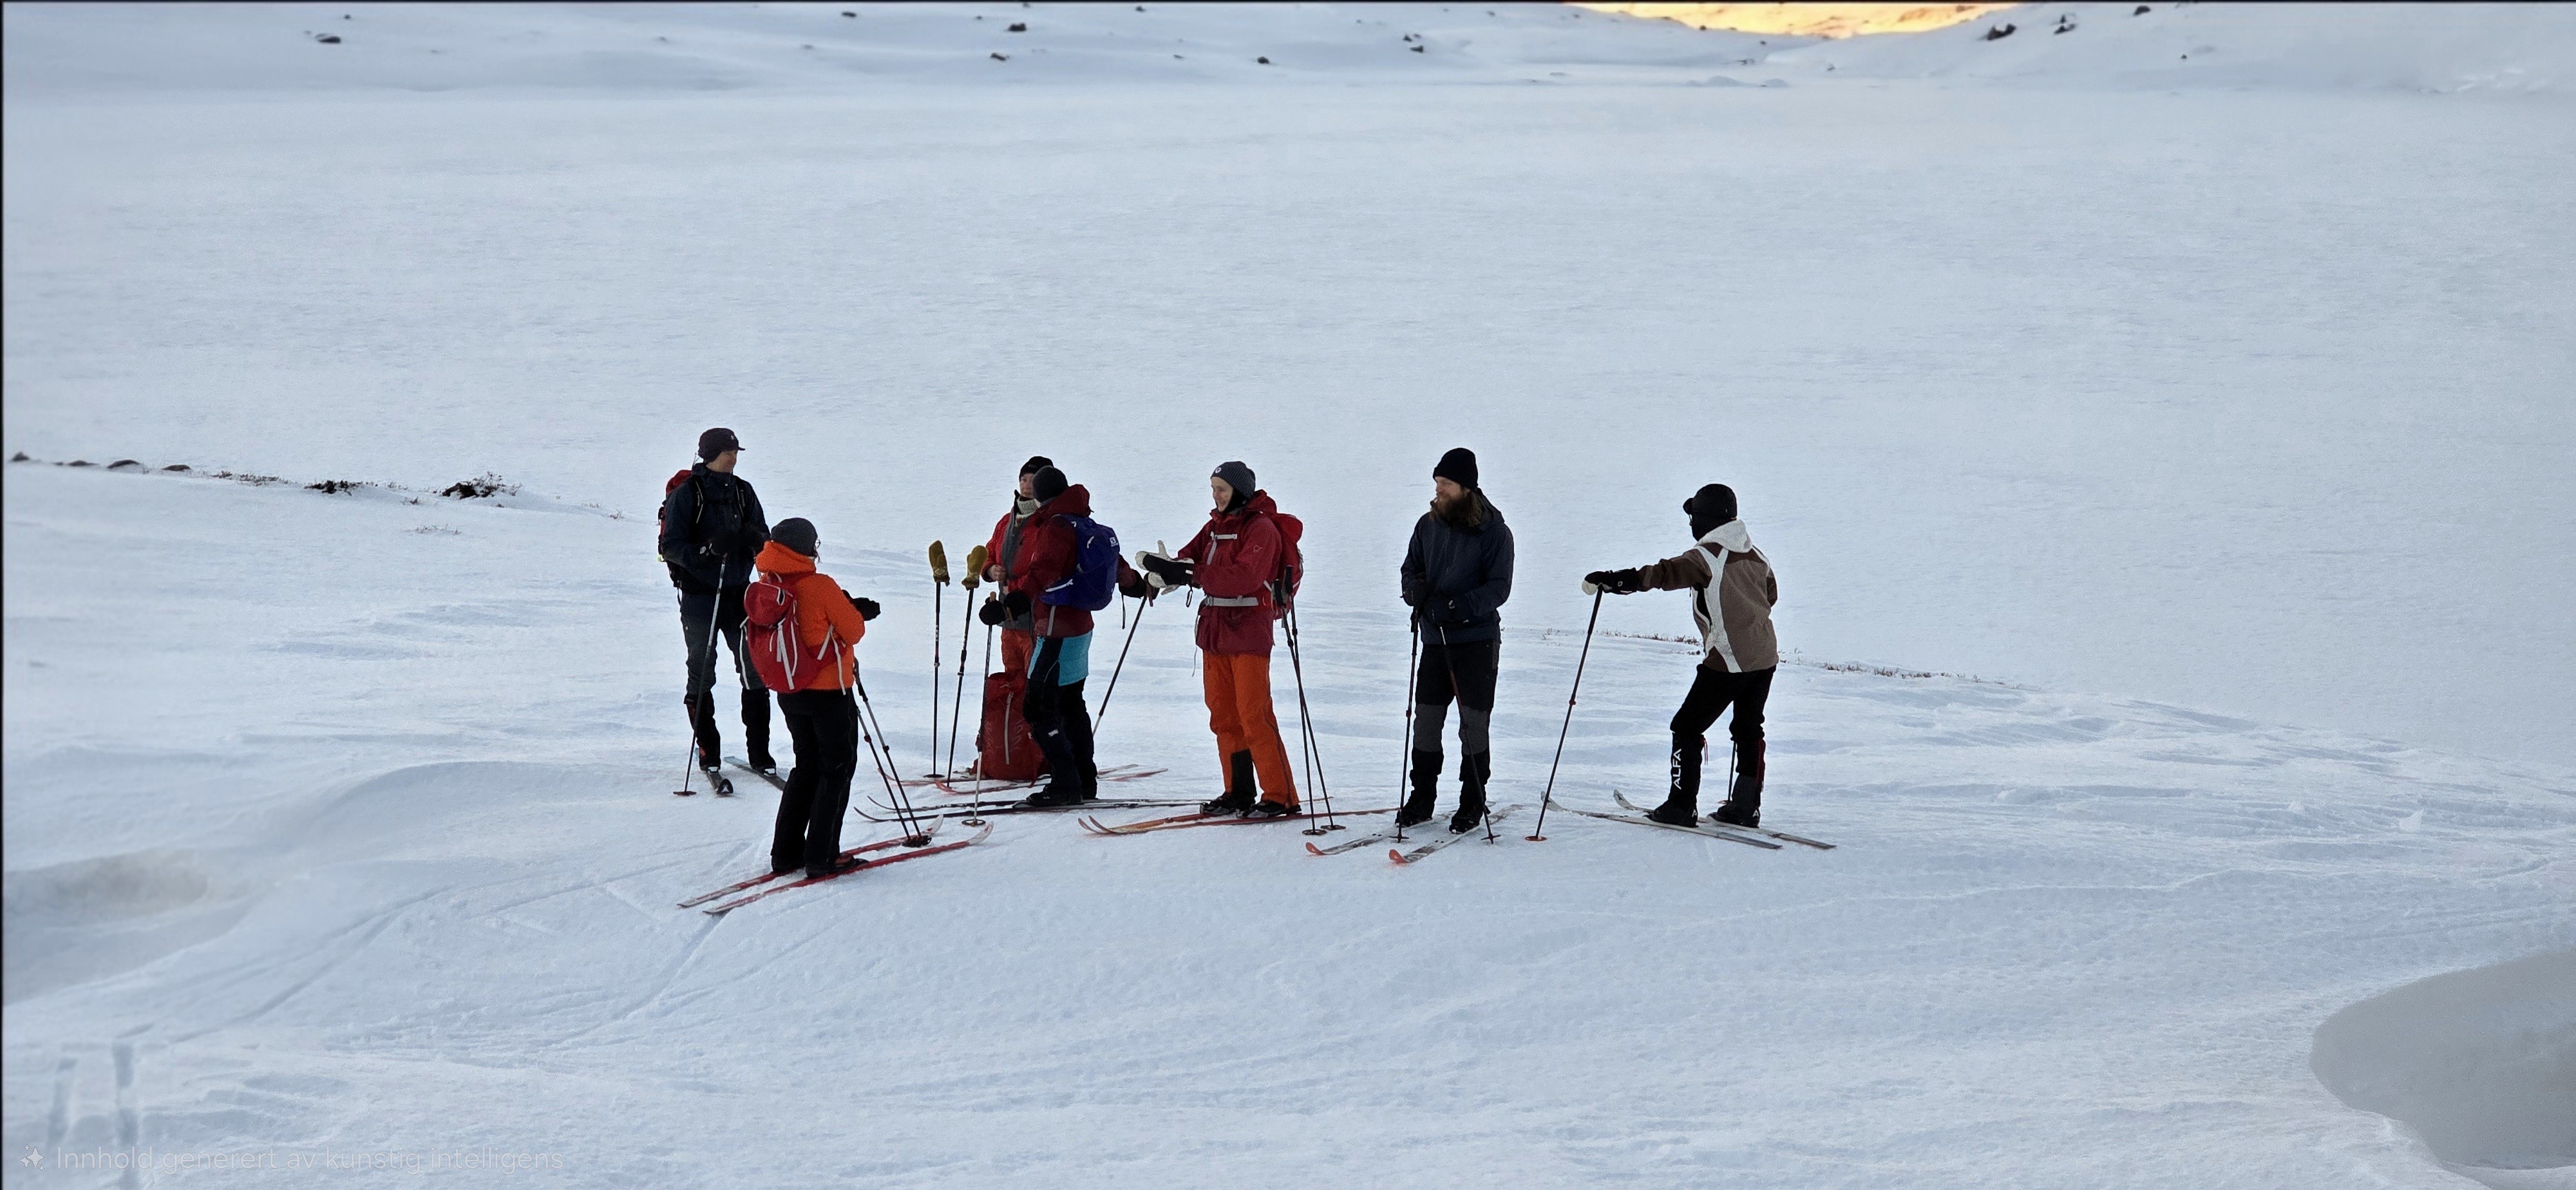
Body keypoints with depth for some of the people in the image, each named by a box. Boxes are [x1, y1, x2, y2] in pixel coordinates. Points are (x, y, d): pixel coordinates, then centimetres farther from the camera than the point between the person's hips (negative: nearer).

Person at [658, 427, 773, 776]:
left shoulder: (743, 491, 8)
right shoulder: (685, 494, -6)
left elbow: (764, 539, 10)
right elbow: (671, 547, -9)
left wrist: (753, 537, -14)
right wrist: (710, 549, -24)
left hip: (739, 590, 4)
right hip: (699, 593, -4)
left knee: (756, 669, 0)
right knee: (702, 673, 3)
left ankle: (758, 750, 8)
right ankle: (708, 750, 14)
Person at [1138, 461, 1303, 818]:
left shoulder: (1261, 528, -10)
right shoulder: (1216, 526, 15)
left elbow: (1243, 576, -24)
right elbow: (1190, 559, 5)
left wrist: (1191, 574, -29)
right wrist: (1165, 569, -18)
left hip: (1249, 629, -8)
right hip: (1214, 628, 8)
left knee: (1254, 715, -10)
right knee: (1223, 715, 10)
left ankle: (1280, 796, -6)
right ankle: (1238, 793, 18)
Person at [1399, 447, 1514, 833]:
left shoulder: (1494, 531, -8)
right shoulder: (1428, 525, 6)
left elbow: (1499, 588, -12)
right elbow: (1411, 570, 14)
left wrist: (1454, 607, -24)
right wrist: (1416, 590, -10)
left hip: (1477, 638, -4)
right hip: (1435, 639, 4)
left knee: (1474, 721, 2)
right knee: (1426, 719, 5)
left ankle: (1473, 801, 13)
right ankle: (1422, 797, 16)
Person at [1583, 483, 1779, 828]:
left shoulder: (1707, 556, -14)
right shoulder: (1756, 555, 10)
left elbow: (1666, 573, -28)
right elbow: (1771, 595, 25)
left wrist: (1617, 580, -34)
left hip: (1728, 659, -8)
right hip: (1766, 656, 8)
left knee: (1688, 726, 1)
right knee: (1748, 729, 18)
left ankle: (1682, 805, 0)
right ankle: (1745, 807, 19)